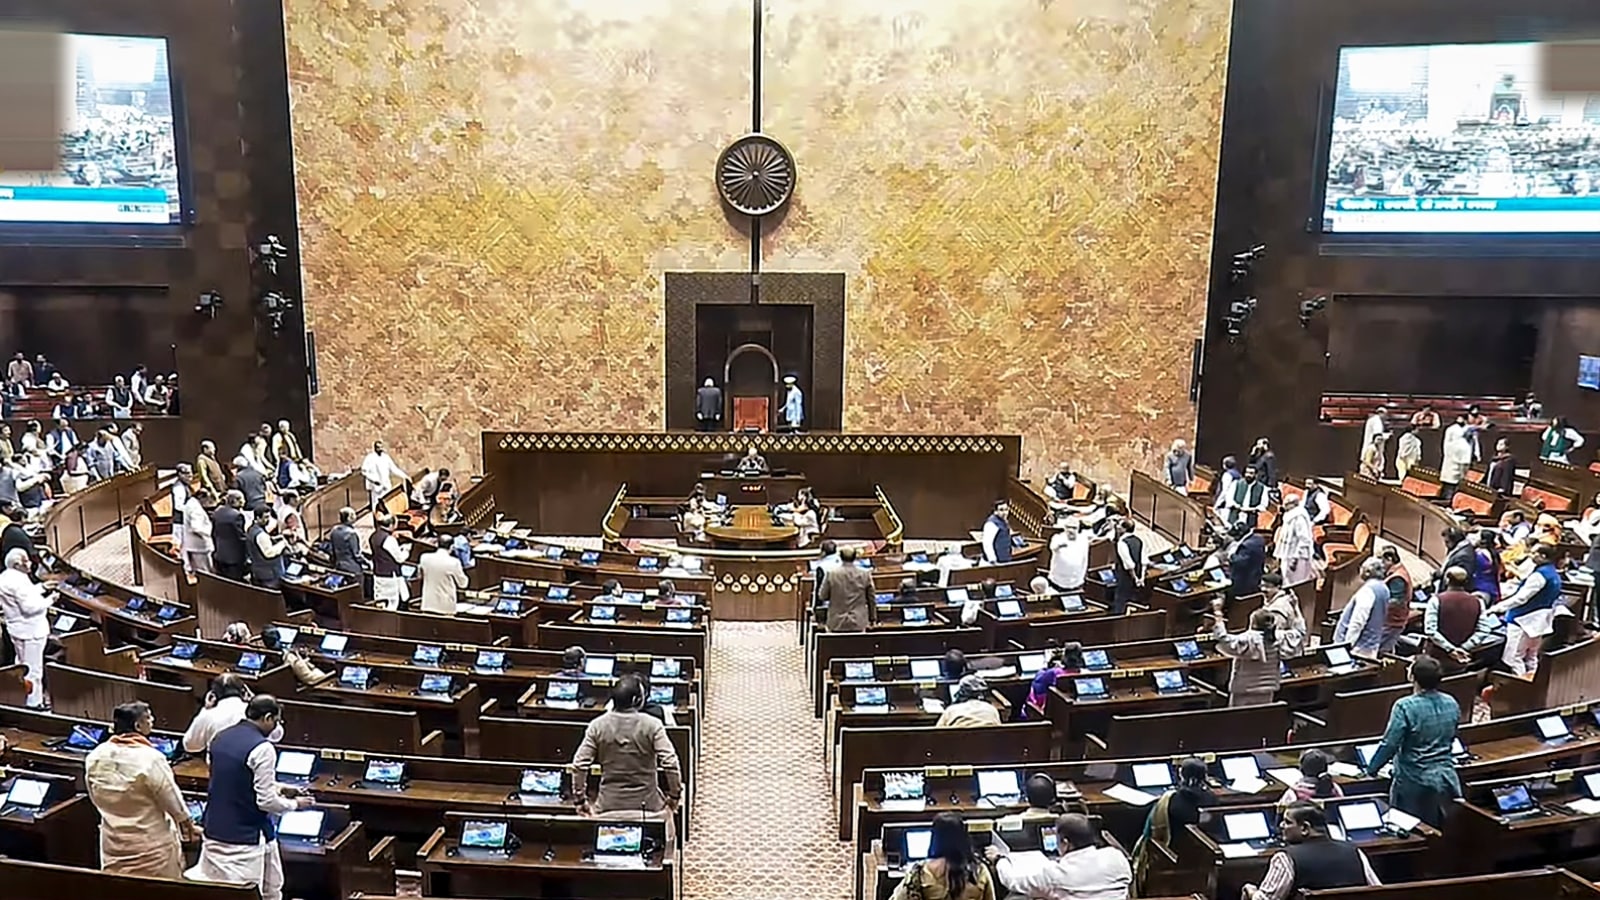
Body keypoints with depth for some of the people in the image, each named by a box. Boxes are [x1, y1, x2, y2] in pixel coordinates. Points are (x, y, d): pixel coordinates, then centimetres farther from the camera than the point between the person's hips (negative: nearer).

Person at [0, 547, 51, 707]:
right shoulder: (17, 581, -25)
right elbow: (30, 607, -27)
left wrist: (42, 588, 14)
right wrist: (49, 600, -16)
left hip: (18, 629, 11)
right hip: (29, 631, -11)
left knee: (23, 667, 23)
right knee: (33, 669, 0)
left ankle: (23, 700, 36)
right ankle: (33, 704, 8)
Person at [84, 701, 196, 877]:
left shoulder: (95, 757, -6)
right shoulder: (151, 759, -22)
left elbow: (96, 799, 8)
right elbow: (174, 803, -13)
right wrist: (189, 829, 4)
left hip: (113, 847, 5)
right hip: (152, 847, -5)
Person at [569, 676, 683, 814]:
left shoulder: (597, 726, -3)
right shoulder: (652, 725, -9)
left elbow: (579, 764, -3)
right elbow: (670, 763, -14)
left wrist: (580, 800, 7)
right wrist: (674, 795, -1)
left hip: (609, 805, 2)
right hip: (647, 804, -2)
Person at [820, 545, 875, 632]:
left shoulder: (831, 573, -8)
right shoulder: (865, 574, -3)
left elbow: (822, 596, 0)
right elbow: (871, 599, 6)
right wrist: (872, 617, 19)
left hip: (837, 623, -1)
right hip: (858, 623, 1)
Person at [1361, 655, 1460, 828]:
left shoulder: (1405, 707, -21)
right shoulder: (1452, 704, -2)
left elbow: (1390, 744, -18)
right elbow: (1450, 738, 14)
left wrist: (1371, 770, -4)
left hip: (1414, 783, -6)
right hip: (1446, 779, 6)